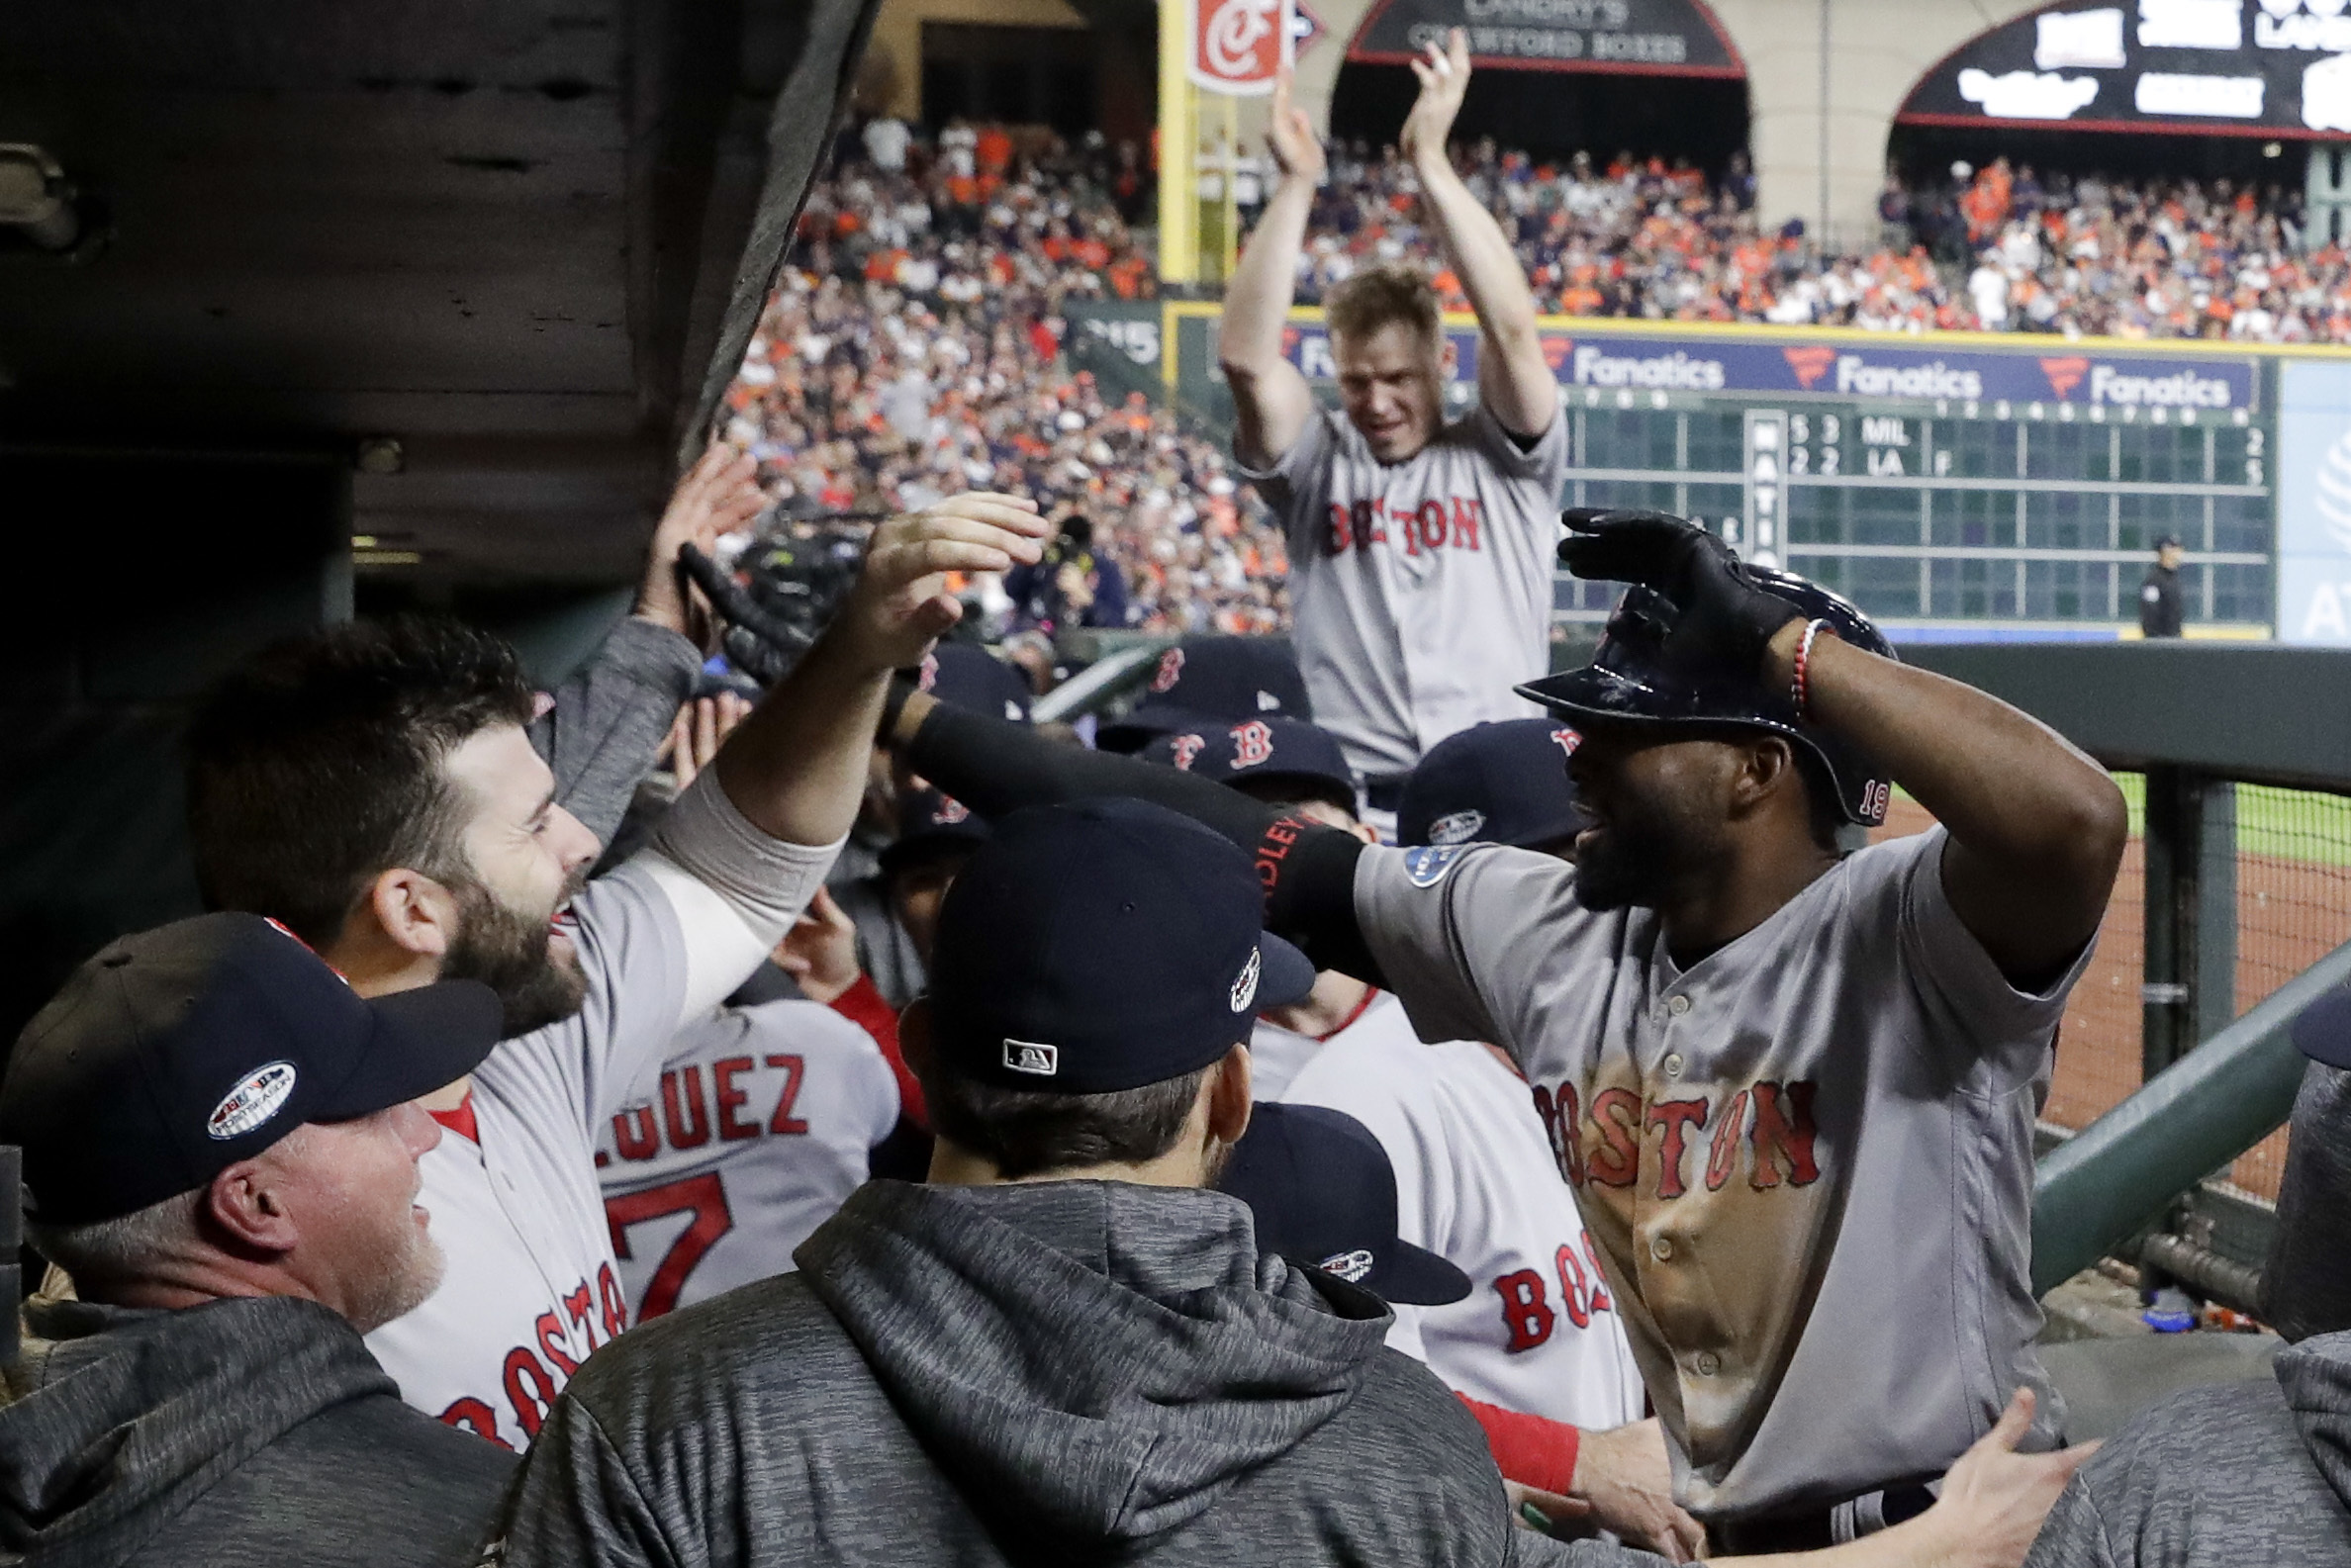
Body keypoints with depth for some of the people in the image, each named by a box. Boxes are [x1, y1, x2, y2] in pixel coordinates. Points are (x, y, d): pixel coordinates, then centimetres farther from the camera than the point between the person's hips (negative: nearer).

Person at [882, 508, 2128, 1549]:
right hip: (1678, 1528, 5)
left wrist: (1781, 639, -32)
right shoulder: (1545, 932, -2)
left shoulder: (1901, 937, -18)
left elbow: (2075, 823, -39)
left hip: (1936, 1528, -5)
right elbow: (1238, 856, -1)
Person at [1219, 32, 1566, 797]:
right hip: (1346, 791, 1)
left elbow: (1513, 330, -7)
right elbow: (1245, 356, -3)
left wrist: (1430, 161, -9)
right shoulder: (1318, 465, 12)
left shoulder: (1502, 460, 9)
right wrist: (1295, 184, -8)